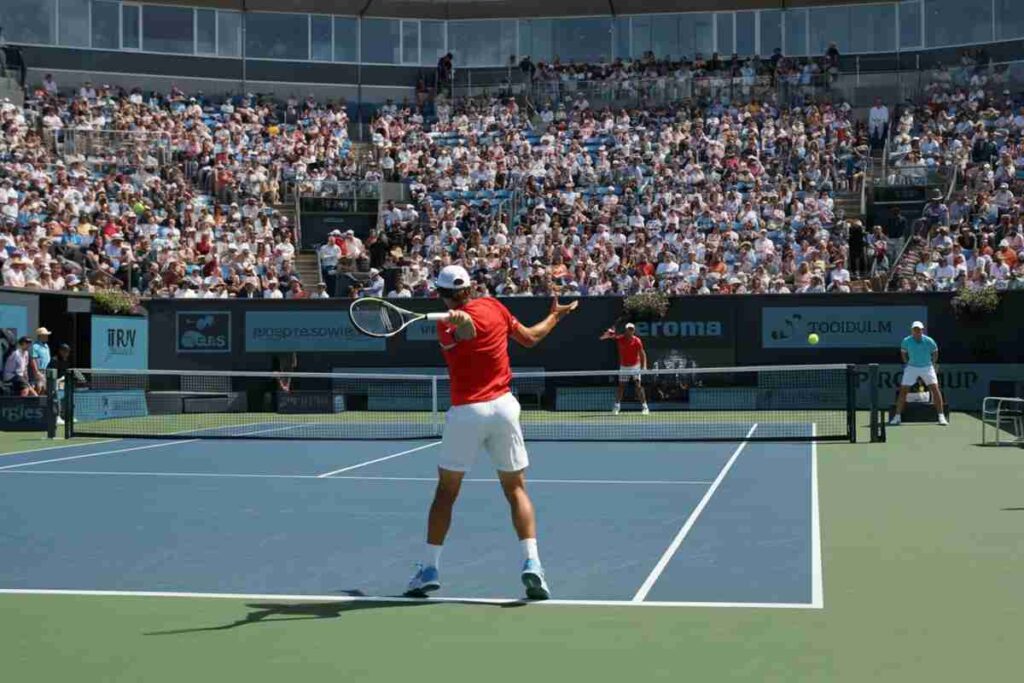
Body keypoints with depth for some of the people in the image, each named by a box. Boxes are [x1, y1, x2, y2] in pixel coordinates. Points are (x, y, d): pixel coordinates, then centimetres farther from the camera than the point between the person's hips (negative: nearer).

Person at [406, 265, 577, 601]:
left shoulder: (447, 324, -5)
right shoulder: (493, 305, 6)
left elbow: (468, 329, -28)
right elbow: (530, 337, 17)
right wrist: (555, 315, 33)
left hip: (465, 412, -2)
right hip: (503, 406, 2)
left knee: (446, 491, 11)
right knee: (516, 489, 9)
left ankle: (429, 569, 12)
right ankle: (531, 563, -6)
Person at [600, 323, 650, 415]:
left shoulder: (637, 341, -12)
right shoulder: (620, 339, -8)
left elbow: (642, 354, -9)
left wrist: (644, 366, -20)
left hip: (635, 366, -2)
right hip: (624, 367, 2)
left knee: (638, 386, -11)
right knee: (621, 386, 6)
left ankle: (644, 407, -7)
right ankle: (617, 406, 18)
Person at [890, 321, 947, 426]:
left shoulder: (929, 341, -14)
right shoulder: (906, 341, -11)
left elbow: (935, 352, 6)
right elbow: (903, 352, 9)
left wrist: (932, 364, 4)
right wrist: (907, 363, 6)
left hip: (927, 367, -1)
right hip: (912, 367, 1)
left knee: (935, 389, -12)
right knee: (903, 390, -6)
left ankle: (941, 416, -4)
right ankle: (897, 417, 2)